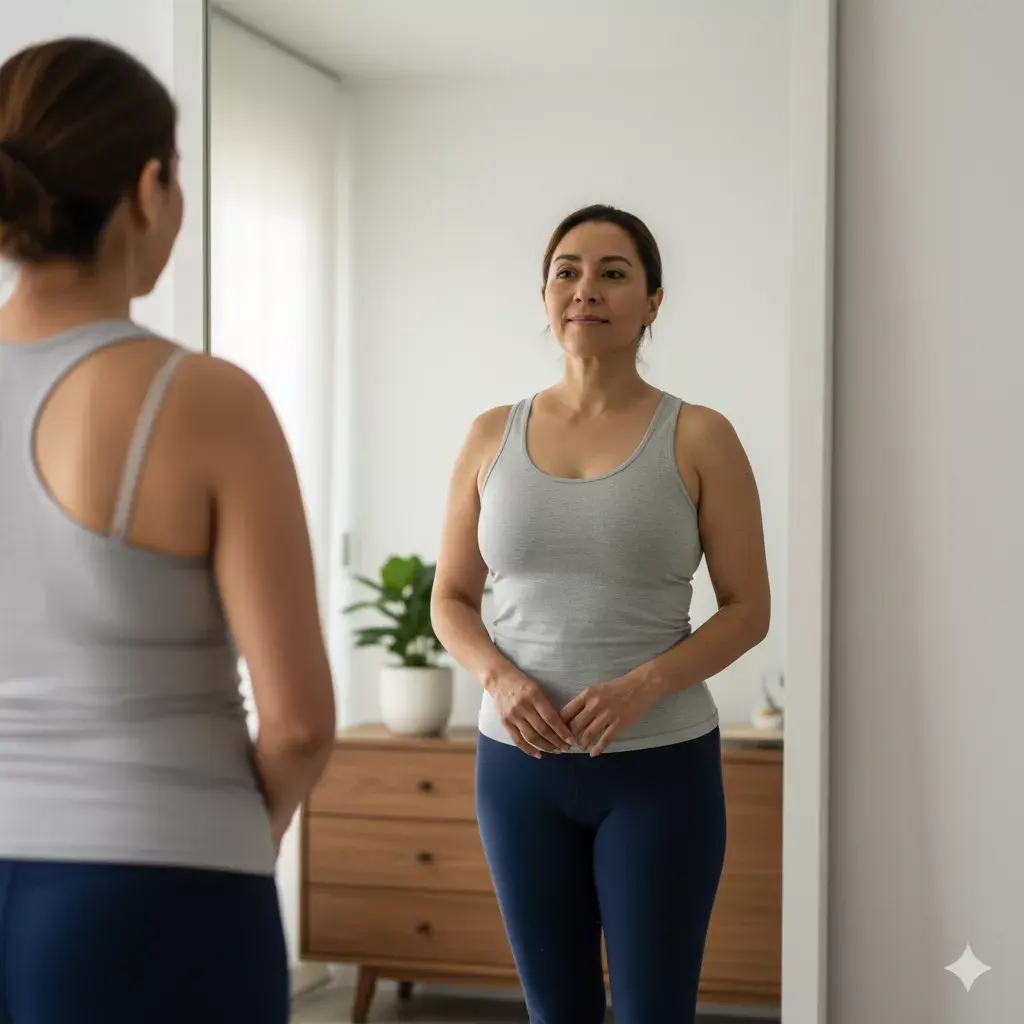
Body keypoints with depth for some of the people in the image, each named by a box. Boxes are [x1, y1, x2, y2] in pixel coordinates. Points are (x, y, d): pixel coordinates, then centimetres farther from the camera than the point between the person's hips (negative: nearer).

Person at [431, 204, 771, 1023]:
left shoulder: (699, 439, -3)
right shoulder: (493, 436, 5)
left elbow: (749, 609, -3)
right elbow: (451, 599, 9)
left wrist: (642, 686, -18)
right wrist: (499, 677, -12)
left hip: (659, 767, -2)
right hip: (520, 766, 3)